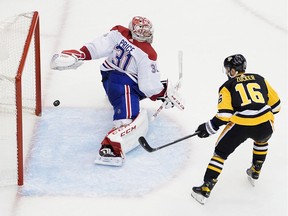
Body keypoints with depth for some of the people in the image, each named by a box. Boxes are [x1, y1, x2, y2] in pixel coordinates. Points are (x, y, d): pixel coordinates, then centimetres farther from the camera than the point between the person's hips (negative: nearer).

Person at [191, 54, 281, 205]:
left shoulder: (227, 86, 10)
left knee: (220, 152, 13)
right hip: (265, 126, 3)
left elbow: (224, 114, -3)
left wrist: (209, 127, 9)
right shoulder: (260, 79, 19)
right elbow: (275, 104, 20)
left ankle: (205, 190, 8)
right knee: (261, 141, 39)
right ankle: (255, 173, 44)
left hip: (240, 125, -3)